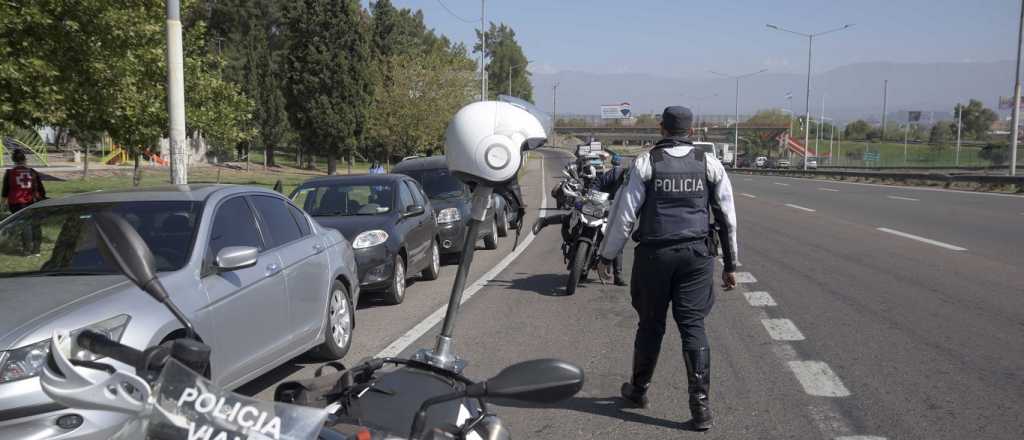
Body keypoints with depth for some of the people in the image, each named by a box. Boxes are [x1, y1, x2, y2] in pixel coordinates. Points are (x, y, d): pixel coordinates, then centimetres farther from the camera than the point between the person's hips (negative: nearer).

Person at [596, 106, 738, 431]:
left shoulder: (646, 163, -2)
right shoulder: (710, 164, 4)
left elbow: (624, 214, -3)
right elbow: (727, 218, 7)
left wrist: (606, 255, 6)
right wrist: (730, 264, 14)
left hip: (655, 254, -1)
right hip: (697, 255, 1)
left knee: (650, 324, 13)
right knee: (693, 326, 4)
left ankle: (639, 390, 30)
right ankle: (700, 404, 0)